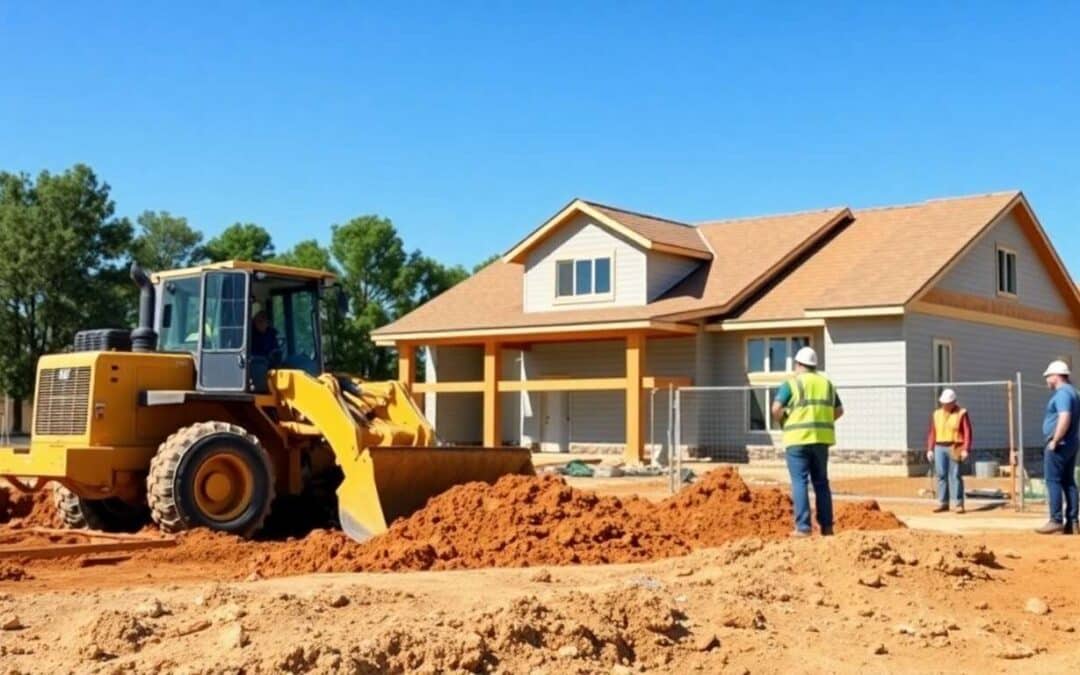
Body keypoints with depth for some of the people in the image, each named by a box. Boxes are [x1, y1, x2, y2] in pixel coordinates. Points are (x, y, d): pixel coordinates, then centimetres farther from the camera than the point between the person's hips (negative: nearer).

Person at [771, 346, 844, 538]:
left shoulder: (792, 383, -5)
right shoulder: (826, 383, 13)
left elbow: (776, 409, -12)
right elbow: (839, 410, 18)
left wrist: (782, 422, 6)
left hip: (798, 438, -5)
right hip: (821, 439, 5)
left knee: (799, 482, -2)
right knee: (821, 482, 13)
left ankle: (803, 527, -6)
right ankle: (826, 525, 12)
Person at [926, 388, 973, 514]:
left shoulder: (961, 414, -2)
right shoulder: (937, 414, 12)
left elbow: (968, 433, -7)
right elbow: (932, 433, 12)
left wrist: (966, 449, -15)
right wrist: (930, 449, 5)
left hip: (955, 449, -4)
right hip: (939, 448, 4)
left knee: (955, 475, -6)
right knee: (941, 475, 3)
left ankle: (959, 504, -3)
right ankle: (943, 503, 8)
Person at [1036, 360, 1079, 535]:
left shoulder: (1062, 393, -15)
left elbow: (1064, 419, -27)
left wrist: (1055, 441, -22)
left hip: (1059, 444, -10)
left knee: (1053, 481, -7)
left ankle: (1056, 521, -9)